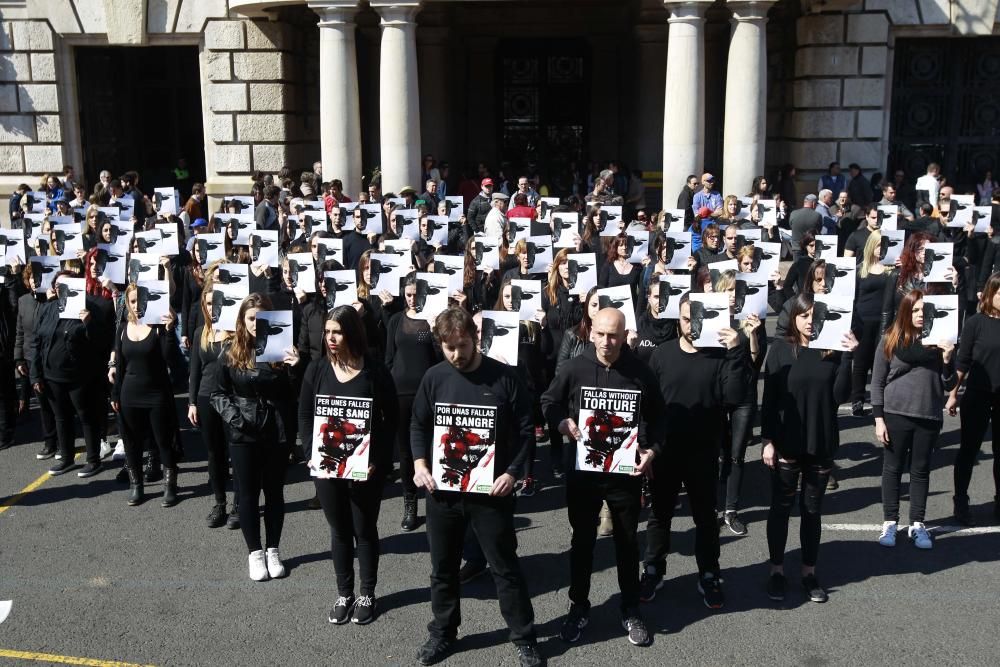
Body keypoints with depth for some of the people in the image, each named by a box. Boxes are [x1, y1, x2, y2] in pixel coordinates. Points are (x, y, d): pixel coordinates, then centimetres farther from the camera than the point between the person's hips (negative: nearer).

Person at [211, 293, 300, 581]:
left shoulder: (281, 348, -4)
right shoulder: (231, 352, -2)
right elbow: (218, 393, 4)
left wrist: (296, 367, -22)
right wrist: (233, 417, -13)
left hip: (277, 432, 0)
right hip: (243, 434, 0)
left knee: (275, 492, 11)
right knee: (249, 493, 8)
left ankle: (273, 550, 25)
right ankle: (255, 552, 22)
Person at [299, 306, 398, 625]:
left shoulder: (375, 370, -8)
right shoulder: (317, 368, 1)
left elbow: (391, 419, -5)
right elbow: (305, 415, 5)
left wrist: (376, 460, -13)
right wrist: (312, 454, -6)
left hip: (365, 468, -2)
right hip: (326, 465, 3)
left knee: (364, 530, 10)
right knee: (339, 530, 13)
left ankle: (367, 595, 25)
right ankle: (344, 594, 27)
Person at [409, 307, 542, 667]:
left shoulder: (503, 377, -8)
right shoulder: (434, 377, 0)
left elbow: (525, 429, -3)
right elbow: (418, 425, 10)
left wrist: (512, 472, -14)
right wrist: (419, 464, -4)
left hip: (491, 490, -3)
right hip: (441, 489, 3)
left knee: (505, 567, 6)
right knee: (443, 567, 15)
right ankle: (443, 633, 33)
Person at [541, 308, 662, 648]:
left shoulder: (641, 372, -9)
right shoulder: (574, 368, -9)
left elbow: (656, 416, 4)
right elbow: (549, 402, 5)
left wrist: (652, 449, -10)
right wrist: (564, 424, -14)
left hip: (626, 470, 0)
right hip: (582, 469, 0)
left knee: (627, 542, 14)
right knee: (582, 540, 14)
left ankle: (630, 609, 31)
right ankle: (579, 606, 31)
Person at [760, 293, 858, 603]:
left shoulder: (833, 350, 0)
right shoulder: (780, 348, -5)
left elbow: (840, 396, -7)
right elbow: (769, 398, -6)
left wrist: (847, 357, -15)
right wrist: (767, 440, -10)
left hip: (822, 443, 2)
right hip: (786, 443, -2)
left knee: (812, 509, 12)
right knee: (781, 507, 9)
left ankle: (809, 571, 23)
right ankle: (776, 569, 22)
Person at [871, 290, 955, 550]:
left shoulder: (938, 341, 2)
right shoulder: (890, 340, -3)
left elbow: (948, 385, 5)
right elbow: (877, 382, -1)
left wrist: (947, 359, -13)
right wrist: (879, 419, -5)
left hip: (929, 417, 2)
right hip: (896, 415, -1)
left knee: (921, 471, 11)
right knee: (893, 469, 8)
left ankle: (917, 524, 21)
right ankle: (890, 522, 18)